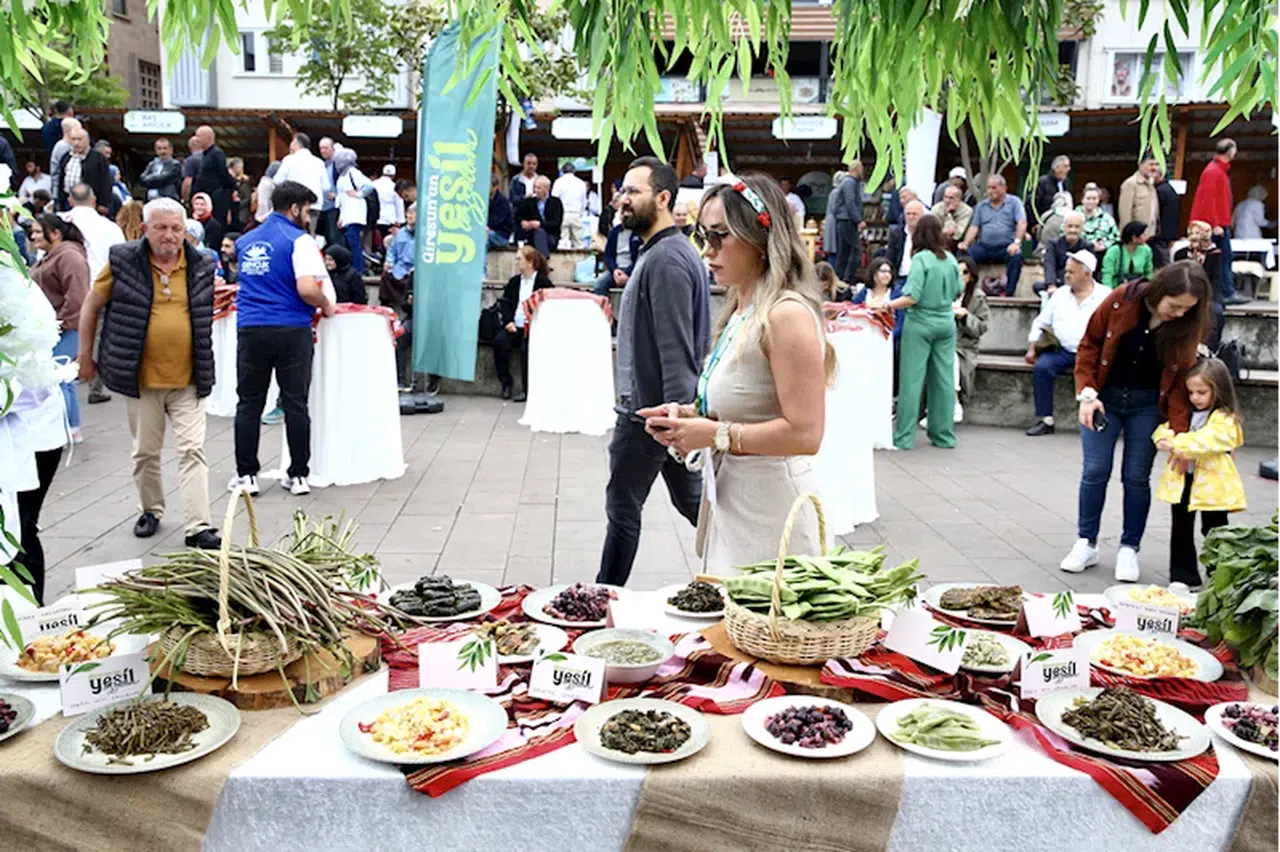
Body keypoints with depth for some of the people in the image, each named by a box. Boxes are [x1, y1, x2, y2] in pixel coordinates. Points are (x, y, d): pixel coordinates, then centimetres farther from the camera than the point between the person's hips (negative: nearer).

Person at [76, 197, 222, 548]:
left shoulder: (202, 266, 3)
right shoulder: (123, 261, -3)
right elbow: (90, 307, 7)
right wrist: (85, 356, 8)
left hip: (188, 380, 0)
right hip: (142, 379, 0)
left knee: (192, 450, -4)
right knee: (145, 451, 13)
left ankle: (197, 526, -3)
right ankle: (151, 510, 34)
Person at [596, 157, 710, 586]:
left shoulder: (666, 259, -17)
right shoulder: (667, 252, 16)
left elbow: (675, 347, -23)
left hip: (650, 408, -10)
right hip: (670, 406, 10)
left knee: (623, 508, 2)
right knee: (693, 501, 15)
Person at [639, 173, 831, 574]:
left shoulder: (787, 315, -17)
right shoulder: (739, 311, 11)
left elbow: (804, 433, -23)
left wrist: (717, 434, -18)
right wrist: (689, 415, 5)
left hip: (770, 508, -9)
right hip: (729, 497, 9)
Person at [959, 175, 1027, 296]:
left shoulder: (1014, 202, 7)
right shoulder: (981, 205, 17)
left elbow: (1022, 223, -6)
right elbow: (974, 227, 9)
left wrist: (1016, 242, -22)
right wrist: (965, 243, -10)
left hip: (1006, 247, -3)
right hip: (984, 247, 3)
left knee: (1016, 256, -35)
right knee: (963, 253, -22)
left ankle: (1008, 292, -27)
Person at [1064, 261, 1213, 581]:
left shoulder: (1189, 325, -13)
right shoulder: (1122, 300, -16)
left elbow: (1181, 380, -10)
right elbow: (1089, 344, -5)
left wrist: (1179, 432, -17)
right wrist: (1087, 393, -13)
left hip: (1148, 404, 0)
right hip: (1105, 397, 0)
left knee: (1136, 477, 2)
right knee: (1095, 471, 1)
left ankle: (1129, 549, 16)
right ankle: (1086, 544, 15)